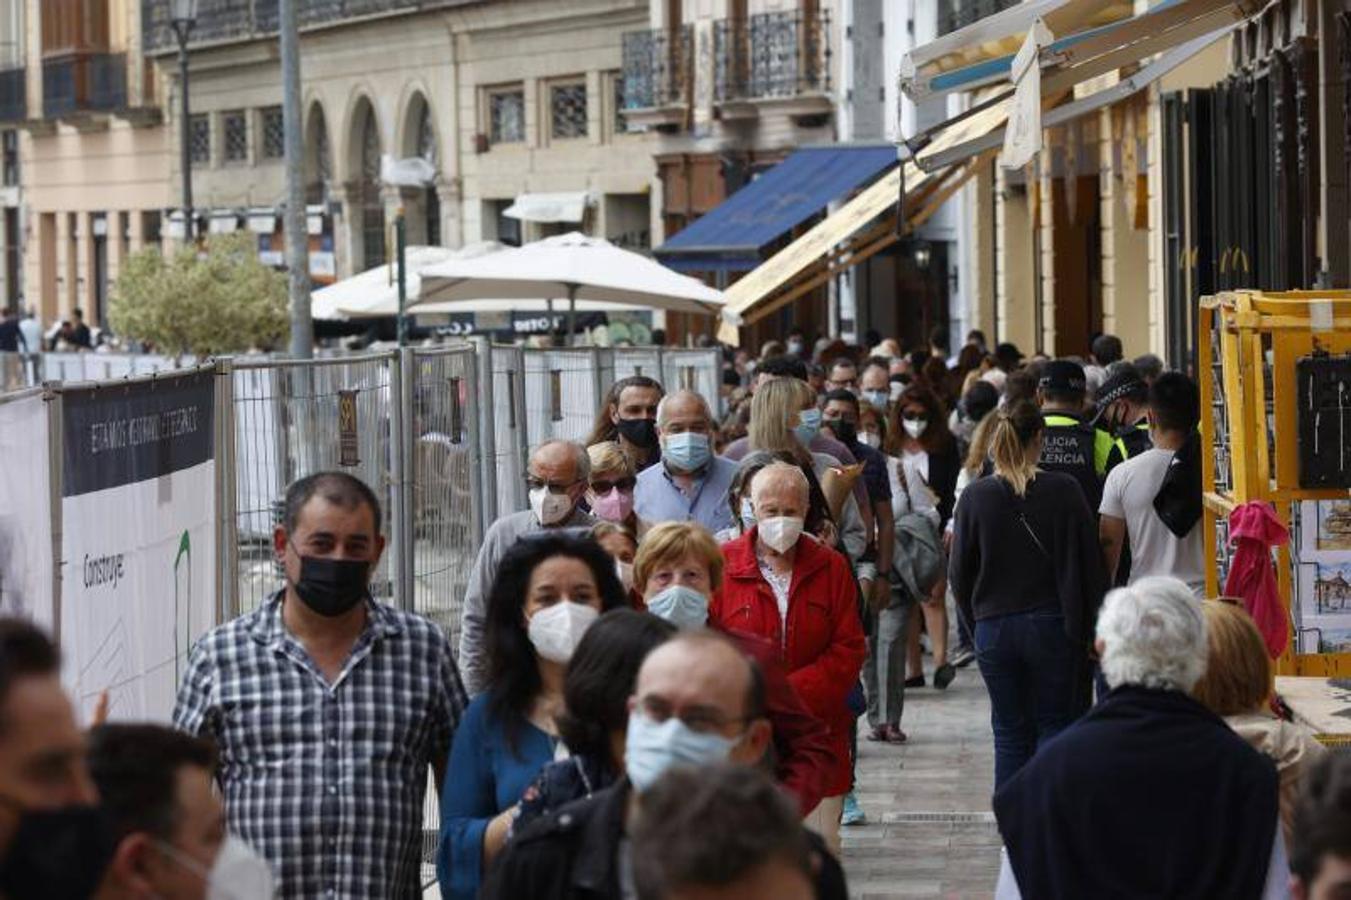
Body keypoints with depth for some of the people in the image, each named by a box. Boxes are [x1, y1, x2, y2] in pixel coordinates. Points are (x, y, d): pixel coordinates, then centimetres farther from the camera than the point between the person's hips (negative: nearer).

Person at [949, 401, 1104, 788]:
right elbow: (1089, 564, -3)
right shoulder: (1064, 491, -7)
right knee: (1055, 726, 6)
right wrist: (1086, 624, 7)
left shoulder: (975, 495, -4)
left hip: (994, 629, 1)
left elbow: (960, 573, 1)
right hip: (1053, 625, -1)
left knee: (1010, 734, 10)